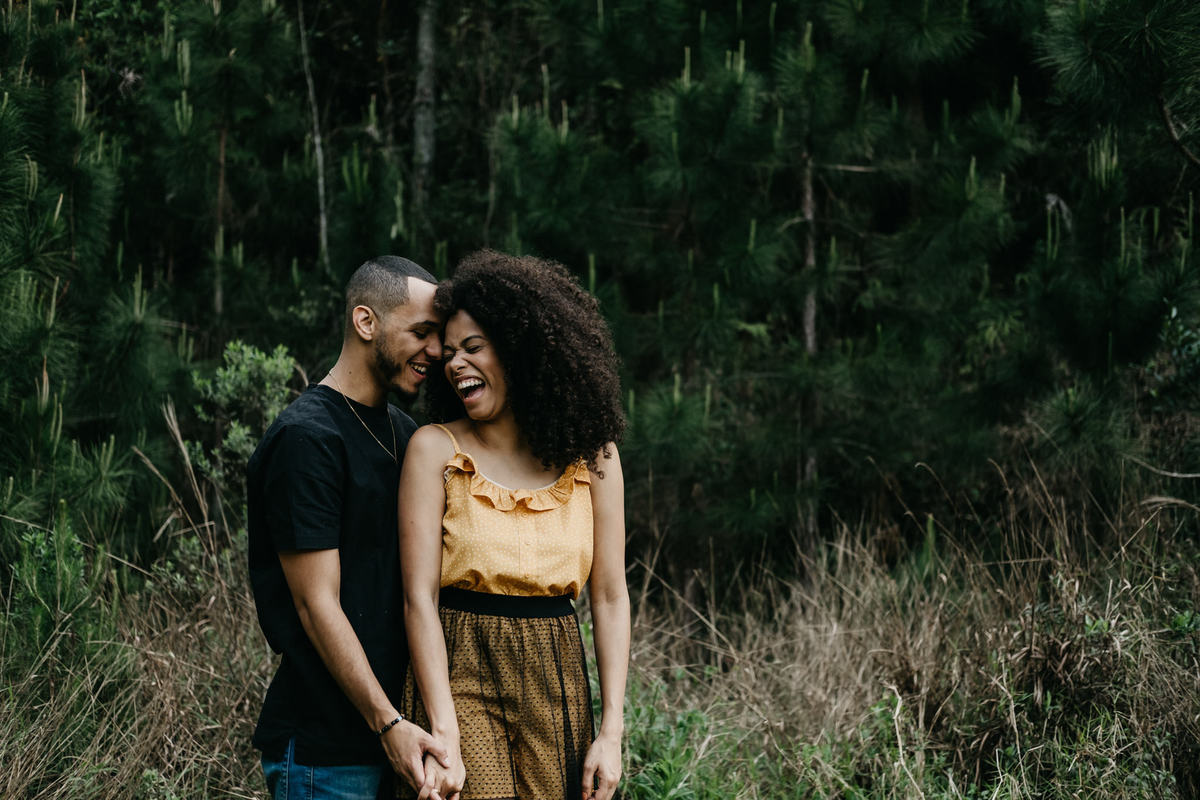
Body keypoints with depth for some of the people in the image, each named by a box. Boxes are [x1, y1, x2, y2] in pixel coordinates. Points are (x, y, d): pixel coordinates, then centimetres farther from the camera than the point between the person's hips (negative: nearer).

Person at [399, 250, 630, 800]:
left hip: (558, 682, 2)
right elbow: (419, 598, -7)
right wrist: (443, 736, -16)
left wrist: (610, 733, -2)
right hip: (460, 677, -2)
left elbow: (610, 597, 6)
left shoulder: (591, 457, 5)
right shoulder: (435, 450, -2)